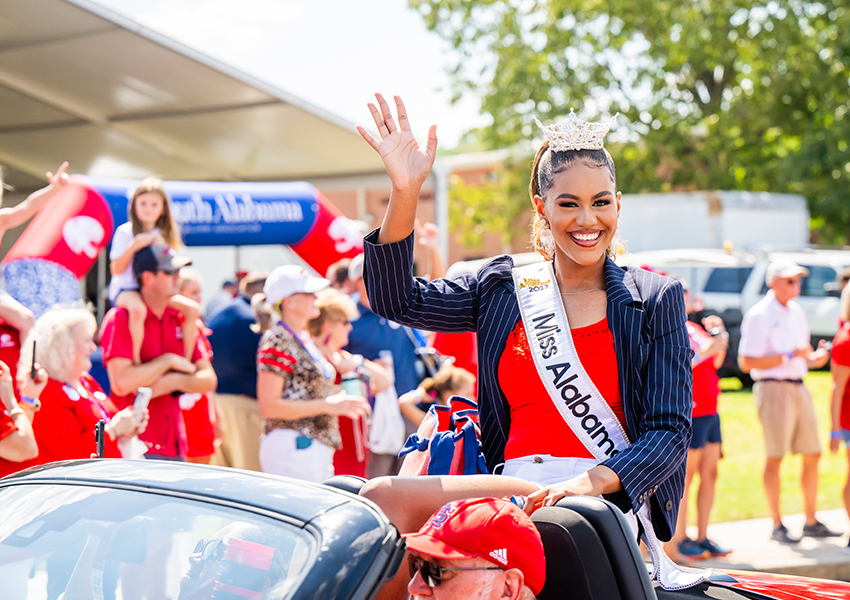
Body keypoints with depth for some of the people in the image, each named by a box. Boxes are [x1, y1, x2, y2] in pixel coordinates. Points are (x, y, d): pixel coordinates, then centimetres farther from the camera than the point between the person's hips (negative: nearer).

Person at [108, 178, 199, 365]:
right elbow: (116, 270, -9)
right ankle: (136, 361, -31)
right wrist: (133, 247, -20)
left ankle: (186, 361, -4)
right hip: (125, 288, -6)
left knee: (192, 308, -12)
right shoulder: (125, 232, -4)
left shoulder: (162, 235, 12)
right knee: (138, 309, -41)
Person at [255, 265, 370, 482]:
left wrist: (340, 403, 10)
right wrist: (327, 405, -16)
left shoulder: (304, 339, 18)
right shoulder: (277, 342, -10)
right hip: (292, 446, -9)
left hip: (318, 447, 9)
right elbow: (268, 406, -17)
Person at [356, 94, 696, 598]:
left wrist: (588, 483, -18)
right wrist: (405, 192, -8)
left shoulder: (656, 299, 8)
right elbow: (397, 300, 6)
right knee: (380, 500, -27)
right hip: (512, 488, 4)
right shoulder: (504, 289, 16)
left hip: (610, 499, -4)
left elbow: (670, 432, 1)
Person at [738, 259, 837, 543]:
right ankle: (777, 525, 4)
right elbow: (746, 362, -15)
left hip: (799, 388, 8)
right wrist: (789, 357, -19)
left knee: (812, 454, 8)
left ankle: (811, 521, 17)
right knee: (775, 458, -4)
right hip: (773, 389, -8)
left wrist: (815, 358, 3)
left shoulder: (797, 311, 16)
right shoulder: (758, 315, -9)